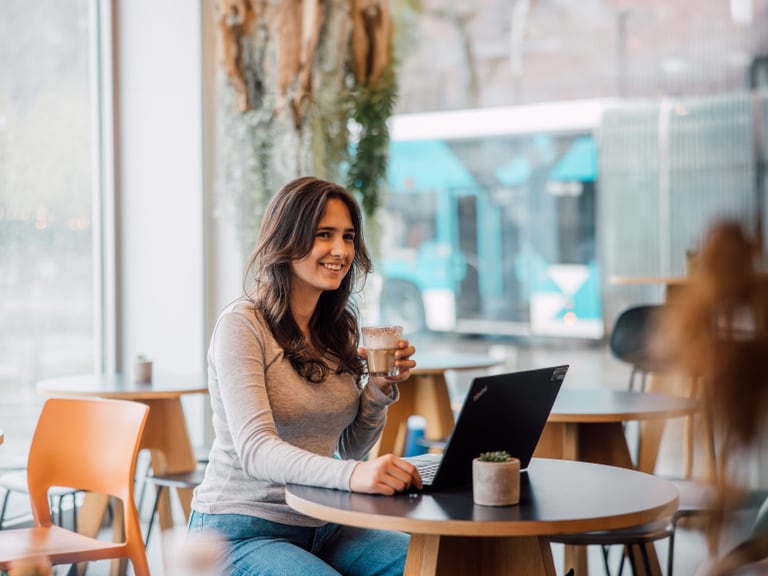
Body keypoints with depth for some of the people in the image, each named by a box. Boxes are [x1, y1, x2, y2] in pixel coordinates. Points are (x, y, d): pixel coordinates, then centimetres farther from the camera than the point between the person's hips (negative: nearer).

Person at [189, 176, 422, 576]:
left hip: (319, 527, 7)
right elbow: (255, 450, -25)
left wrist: (381, 388, -5)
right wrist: (351, 474, -41)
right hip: (243, 527, -7)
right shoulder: (242, 325, -12)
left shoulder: (340, 327, 10)